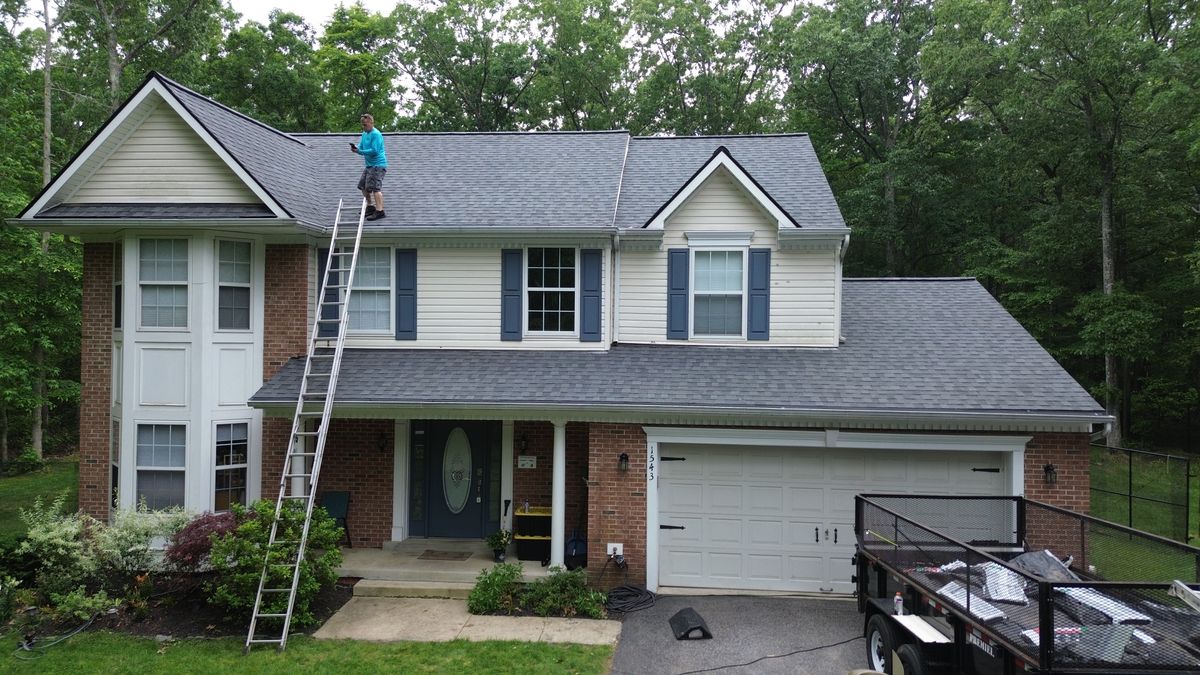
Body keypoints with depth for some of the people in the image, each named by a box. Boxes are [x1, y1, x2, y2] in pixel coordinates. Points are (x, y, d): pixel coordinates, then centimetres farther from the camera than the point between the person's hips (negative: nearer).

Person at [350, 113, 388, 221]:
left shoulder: (376, 134, -15)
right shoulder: (365, 133, 14)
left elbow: (374, 151, -22)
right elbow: (361, 146, 14)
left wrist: (359, 151, -23)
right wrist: (356, 148, -10)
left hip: (377, 165, -10)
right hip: (369, 165, 10)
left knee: (375, 187, -18)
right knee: (362, 185, 16)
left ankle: (379, 211, -20)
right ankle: (370, 207, 28)